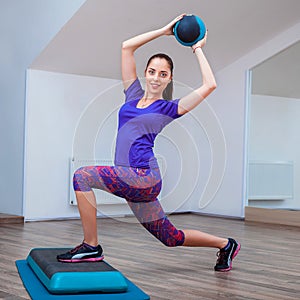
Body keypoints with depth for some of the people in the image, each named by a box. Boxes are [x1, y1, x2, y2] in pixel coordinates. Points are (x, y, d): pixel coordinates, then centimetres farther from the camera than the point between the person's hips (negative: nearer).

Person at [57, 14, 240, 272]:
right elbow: (127, 46, 16)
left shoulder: (169, 108, 1)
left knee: (82, 176, -20)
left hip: (145, 177, -7)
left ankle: (91, 247, -10)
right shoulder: (133, 94, 15)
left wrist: (197, 49, 6)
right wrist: (164, 31, 15)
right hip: (133, 182, 7)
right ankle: (225, 244, 32)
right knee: (171, 238, 15)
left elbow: (209, 85, -5)